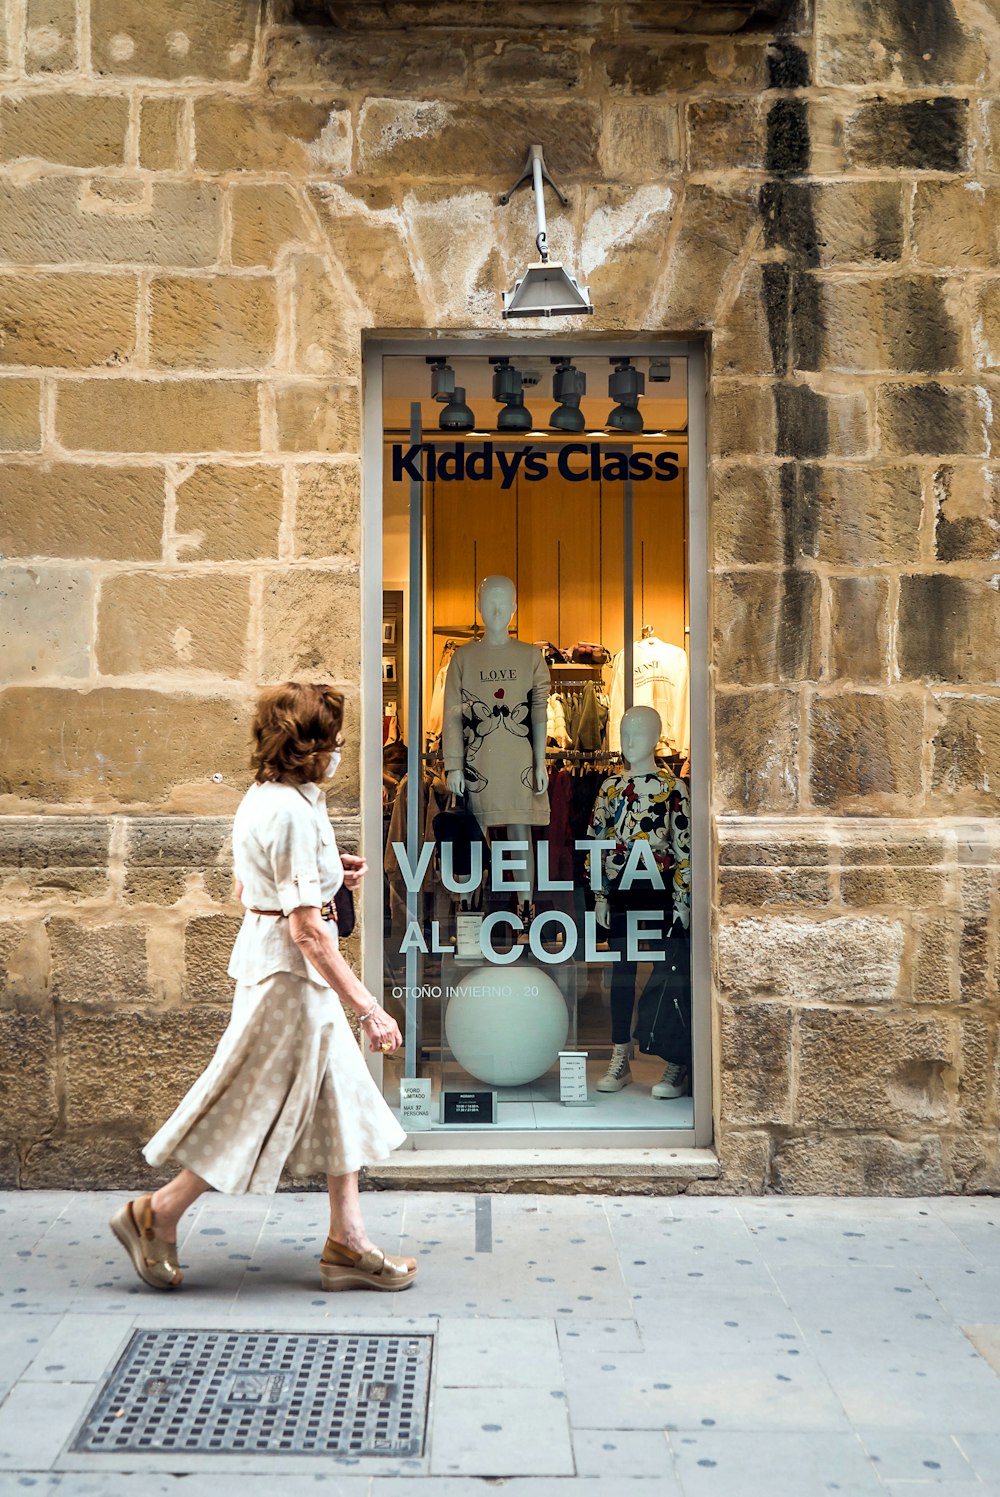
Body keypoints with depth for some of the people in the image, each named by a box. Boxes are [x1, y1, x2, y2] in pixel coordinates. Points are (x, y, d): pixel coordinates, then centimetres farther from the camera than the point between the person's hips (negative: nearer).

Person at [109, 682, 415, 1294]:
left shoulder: (265, 799, 7)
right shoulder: (293, 812, -23)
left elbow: (247, 889, 18)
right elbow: (306, 931, -25)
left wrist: (330, 871, 12)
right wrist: (367, 1006, -21)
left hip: (271, 962, 10)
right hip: (291, 973, -10)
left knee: (339, 1101, 13)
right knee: (259, 1112, 2)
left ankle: (349, 1244, 20)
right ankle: (158, 1213, 16)